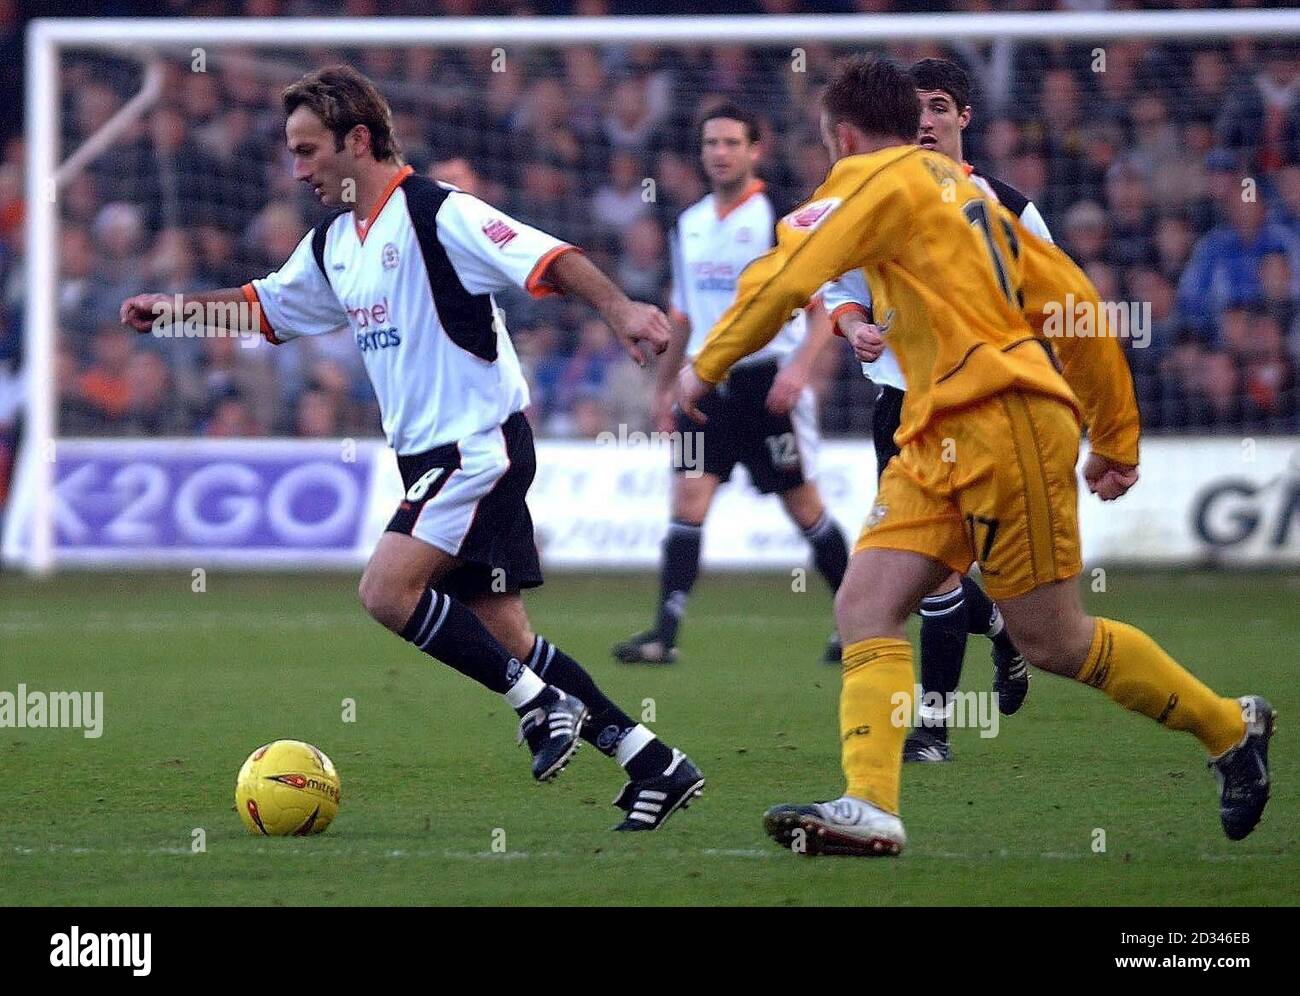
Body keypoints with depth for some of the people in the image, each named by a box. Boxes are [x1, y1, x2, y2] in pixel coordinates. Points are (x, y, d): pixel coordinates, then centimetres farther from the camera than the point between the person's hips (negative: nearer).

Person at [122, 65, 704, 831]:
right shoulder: (332, 244, 13)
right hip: (429, 454, 9)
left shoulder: (435, 213, -13)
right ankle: (656, 765, 9)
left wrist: (620, 309, -38)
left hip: (482, 443, -9)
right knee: (501, 634, 5)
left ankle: (544, 704, -10)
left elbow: (550, 258, -23)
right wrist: (173, 307, 19)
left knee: (387, 590, -21)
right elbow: (266, 305, 29)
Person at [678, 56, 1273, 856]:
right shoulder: (965, 193, 25)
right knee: (865, 608, -5)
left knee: (1050, 640, -3)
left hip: (1002, 418, -9)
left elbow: (786, 277, -12)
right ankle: (871, 806, -19)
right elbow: (1074, 299, 23)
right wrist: (1116, 438, 25)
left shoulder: (880, 177, -1)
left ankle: (1231, 727, 14)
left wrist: (708, 366, 0)